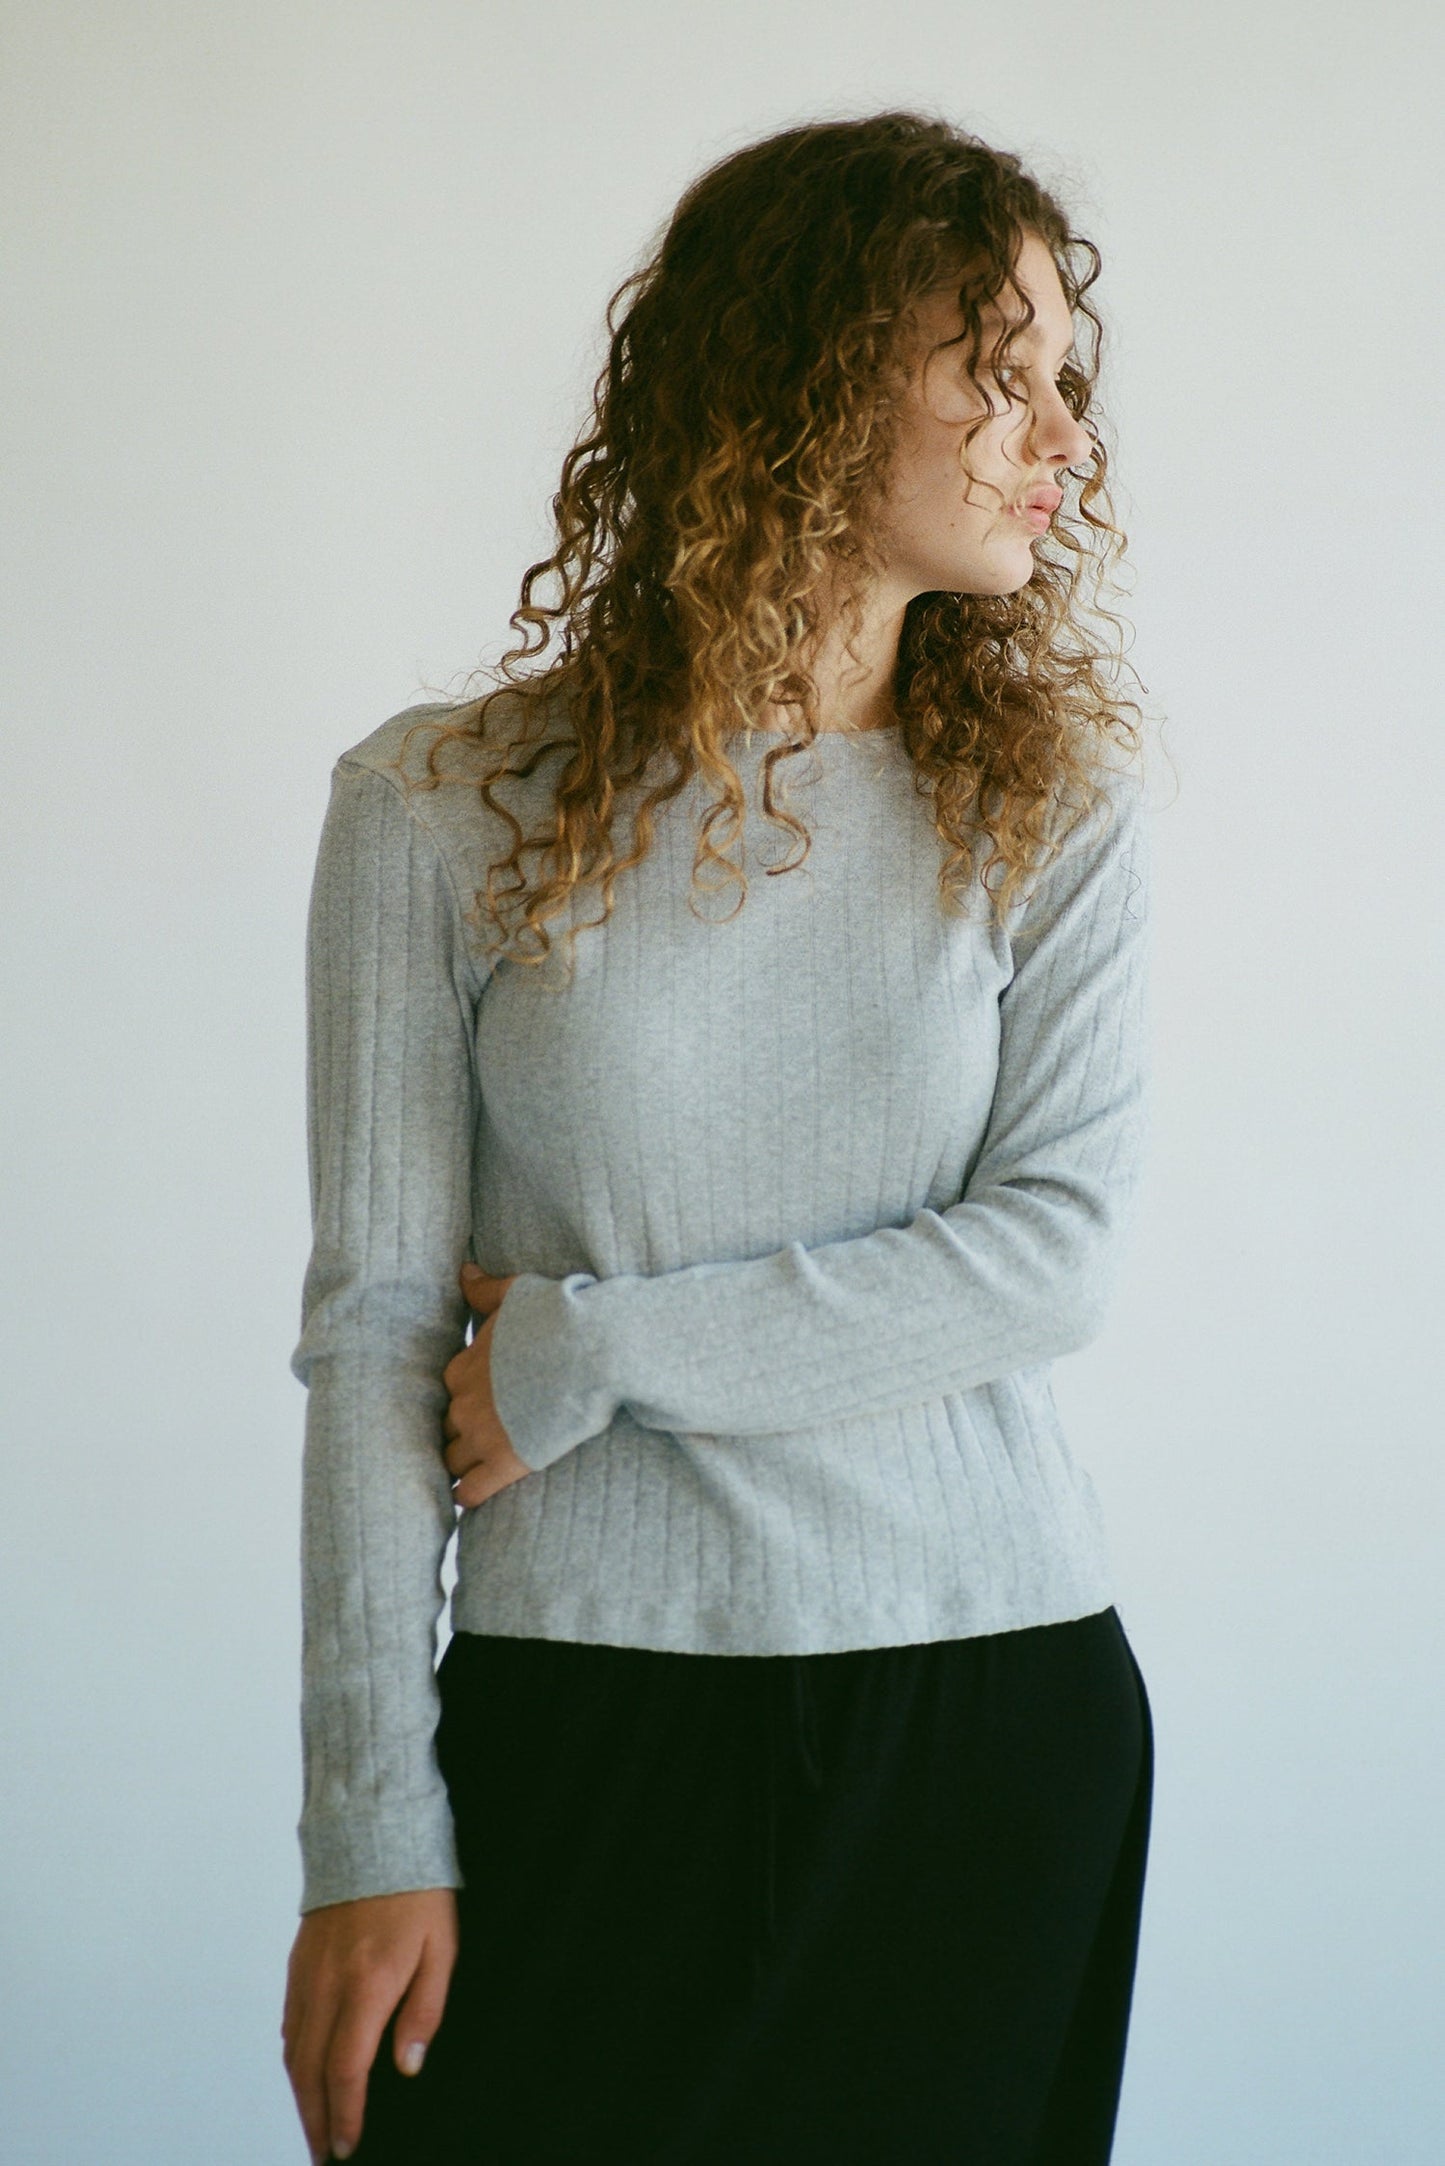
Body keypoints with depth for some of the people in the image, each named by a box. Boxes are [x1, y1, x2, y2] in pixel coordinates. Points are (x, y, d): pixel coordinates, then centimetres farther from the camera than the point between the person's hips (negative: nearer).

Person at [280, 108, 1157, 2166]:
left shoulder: (1053, 798, 4)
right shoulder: (444, 807, -2)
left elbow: (1057, 1250, -7)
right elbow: (376, 1333, -4)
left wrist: (588, 1350, -12)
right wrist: (374, 1831, -6)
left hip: (996, 1699, 2)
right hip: (593, 1710, -1)